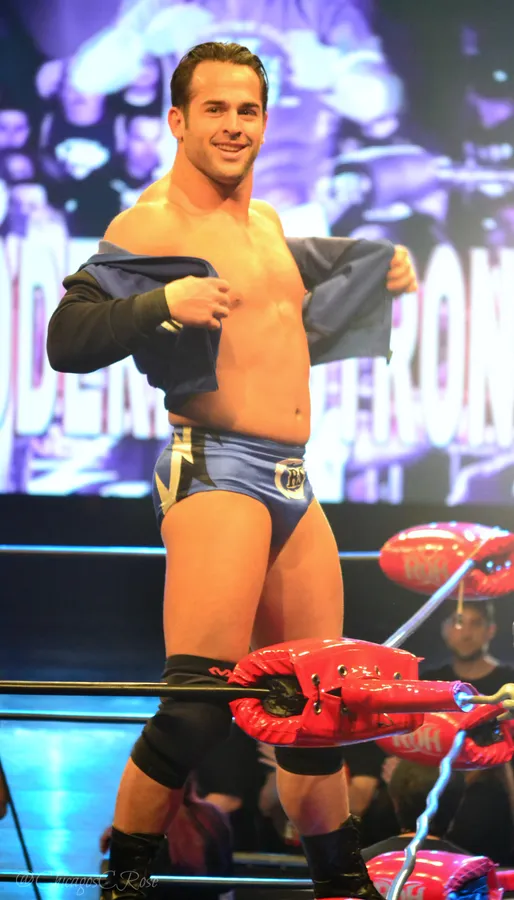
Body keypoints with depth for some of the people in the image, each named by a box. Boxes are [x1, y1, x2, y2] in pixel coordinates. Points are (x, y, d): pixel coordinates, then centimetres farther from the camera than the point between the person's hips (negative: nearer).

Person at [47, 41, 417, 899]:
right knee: (200, 701, -19)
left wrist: (373, 266, 29)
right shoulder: (150, 225, -9)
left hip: (293, 482, 8)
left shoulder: (266, 222, 17)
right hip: (215, 470, -8)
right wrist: (163, 304, -30)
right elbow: (67, 339, -17)